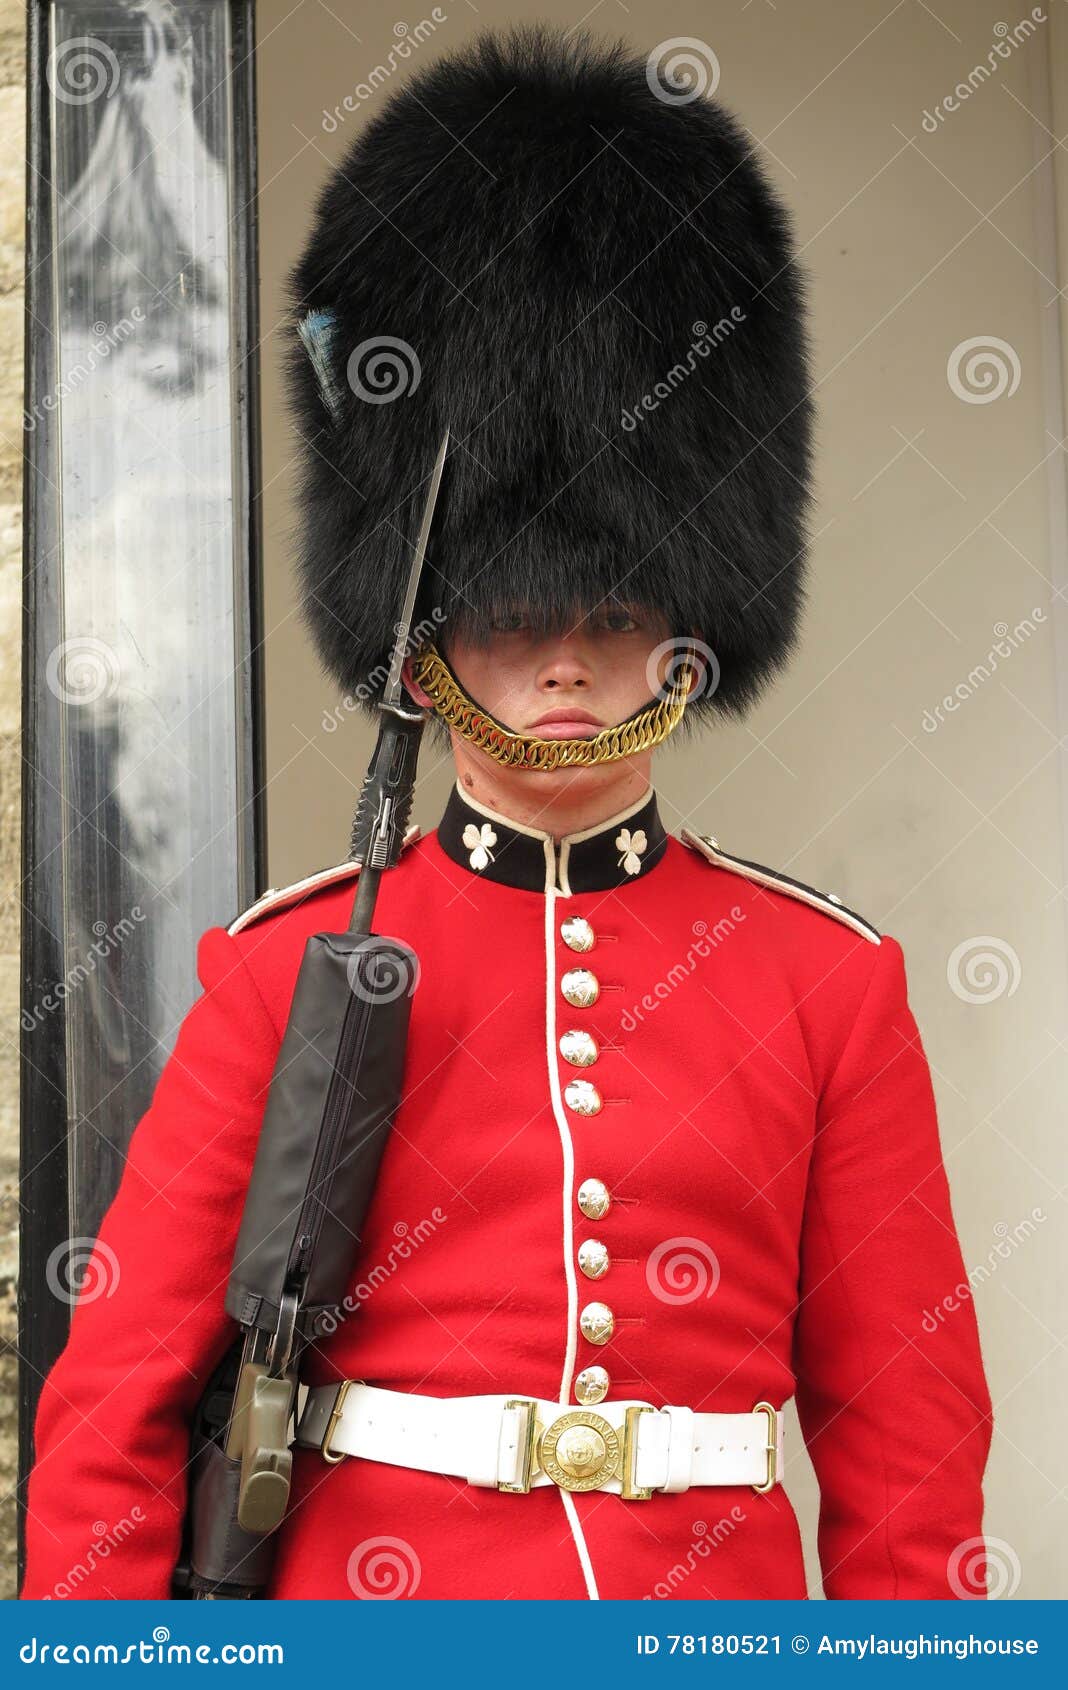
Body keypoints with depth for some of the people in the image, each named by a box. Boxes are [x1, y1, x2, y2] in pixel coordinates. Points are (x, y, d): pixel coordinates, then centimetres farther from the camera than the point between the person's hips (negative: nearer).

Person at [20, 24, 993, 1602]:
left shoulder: (831, 978, -1)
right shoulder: (291, 963, -3)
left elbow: (906, 1434, 1)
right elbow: (117, 1394, -3)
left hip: (718, 1599, 1)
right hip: (372, 1597, -1)